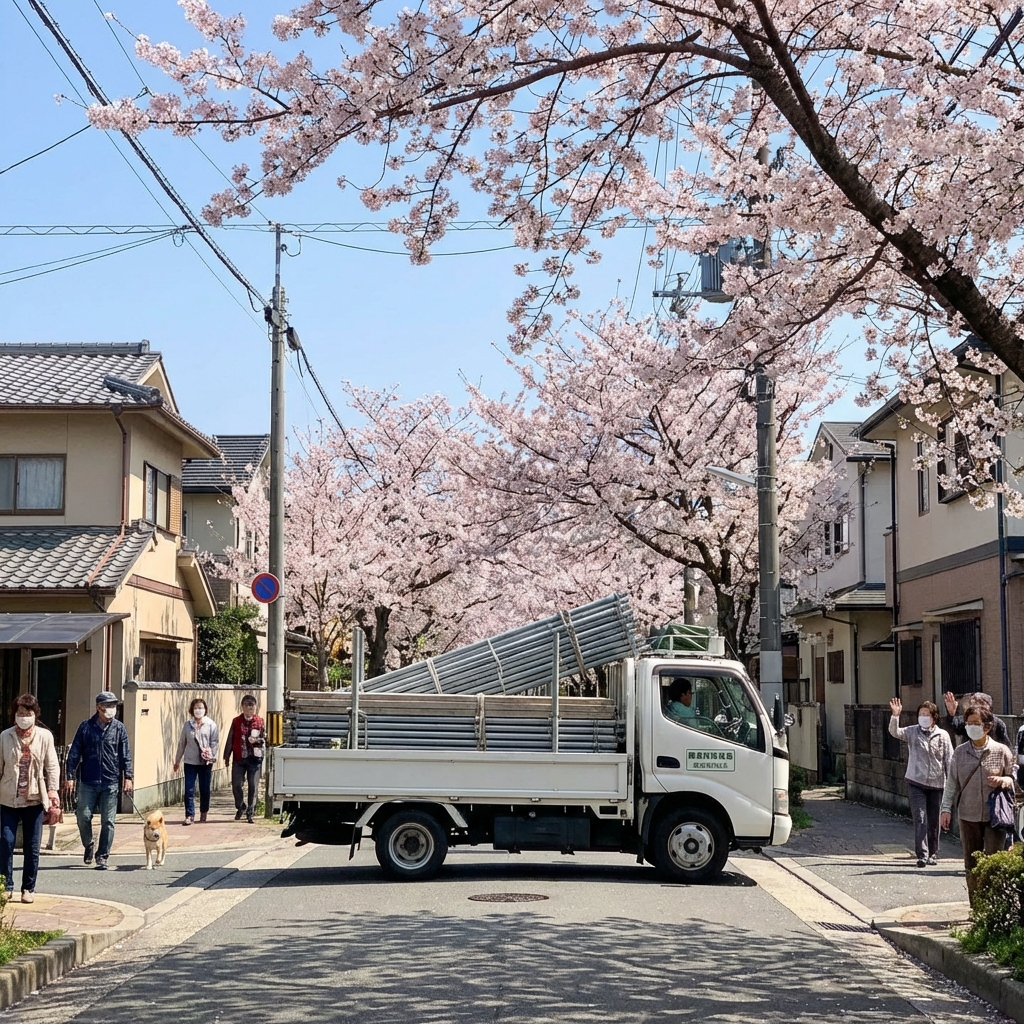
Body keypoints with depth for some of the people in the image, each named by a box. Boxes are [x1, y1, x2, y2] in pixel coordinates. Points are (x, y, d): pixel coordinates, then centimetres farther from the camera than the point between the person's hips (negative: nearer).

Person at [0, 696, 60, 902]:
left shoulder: (45, 736, 0)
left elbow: (52, 766, 1)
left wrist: (53, 791, -7)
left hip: (35, 799, 0)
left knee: (32, 847, 4)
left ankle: (28, 888, 14)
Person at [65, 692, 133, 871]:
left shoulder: (119, 728, 2)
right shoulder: (86, 727, 1)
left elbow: (125, 755, 5)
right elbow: (74, 753, 3)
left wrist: (128, 777, -1)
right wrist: (70, 776, -1)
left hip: (111, 783, 0)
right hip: (88, 782, 0)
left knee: (108, 822, 1)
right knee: (83, 817, 2)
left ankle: (102, 856, 10)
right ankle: (88, 846, 28)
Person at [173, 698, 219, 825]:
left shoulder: (211, 724, -1)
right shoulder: (188, 725, 6)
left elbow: (214, 742, -4)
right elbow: (182, 743, 12)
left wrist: (211, 755, -19)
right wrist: (177, 760, 17)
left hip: (205, 762, -1)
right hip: (190, 761, 1)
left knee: (205, 789, 7)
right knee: (189, 790, -5)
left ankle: (204, 812, 25)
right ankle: (189, 815, -3)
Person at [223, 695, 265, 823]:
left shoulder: (260, 722, 3)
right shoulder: (236, 721, 6)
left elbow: (265, 739, 5)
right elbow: (230, 740, 8)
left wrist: (256, 740, -15)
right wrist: (227, 757, 7)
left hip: (254, 758, -1)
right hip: (239, 758, 1)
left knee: (253, 786, -1)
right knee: (236, 785, 0)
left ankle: (250, 812, 9)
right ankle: (240, 807, 24)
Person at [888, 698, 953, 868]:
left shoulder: (942, 735, 3)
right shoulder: (912, 732, 3)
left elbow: (949, 760, 3)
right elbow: (894, 732, -12)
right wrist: (895, 716, -28)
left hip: (936, 783, 1)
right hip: (916, 782, -1)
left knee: (934, 821, 9)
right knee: (919, 818, -9)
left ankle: (933, 853, 23)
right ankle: (922, 855, -13)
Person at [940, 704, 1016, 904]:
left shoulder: (1001, 751, -2)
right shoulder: (960, 752, 3)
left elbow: (1014, 778, 7)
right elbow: (952, 782, 7)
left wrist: (1003, 780, -15)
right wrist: (946, 808, 2)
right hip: (968, 815, 2)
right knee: (972, 864, 8)